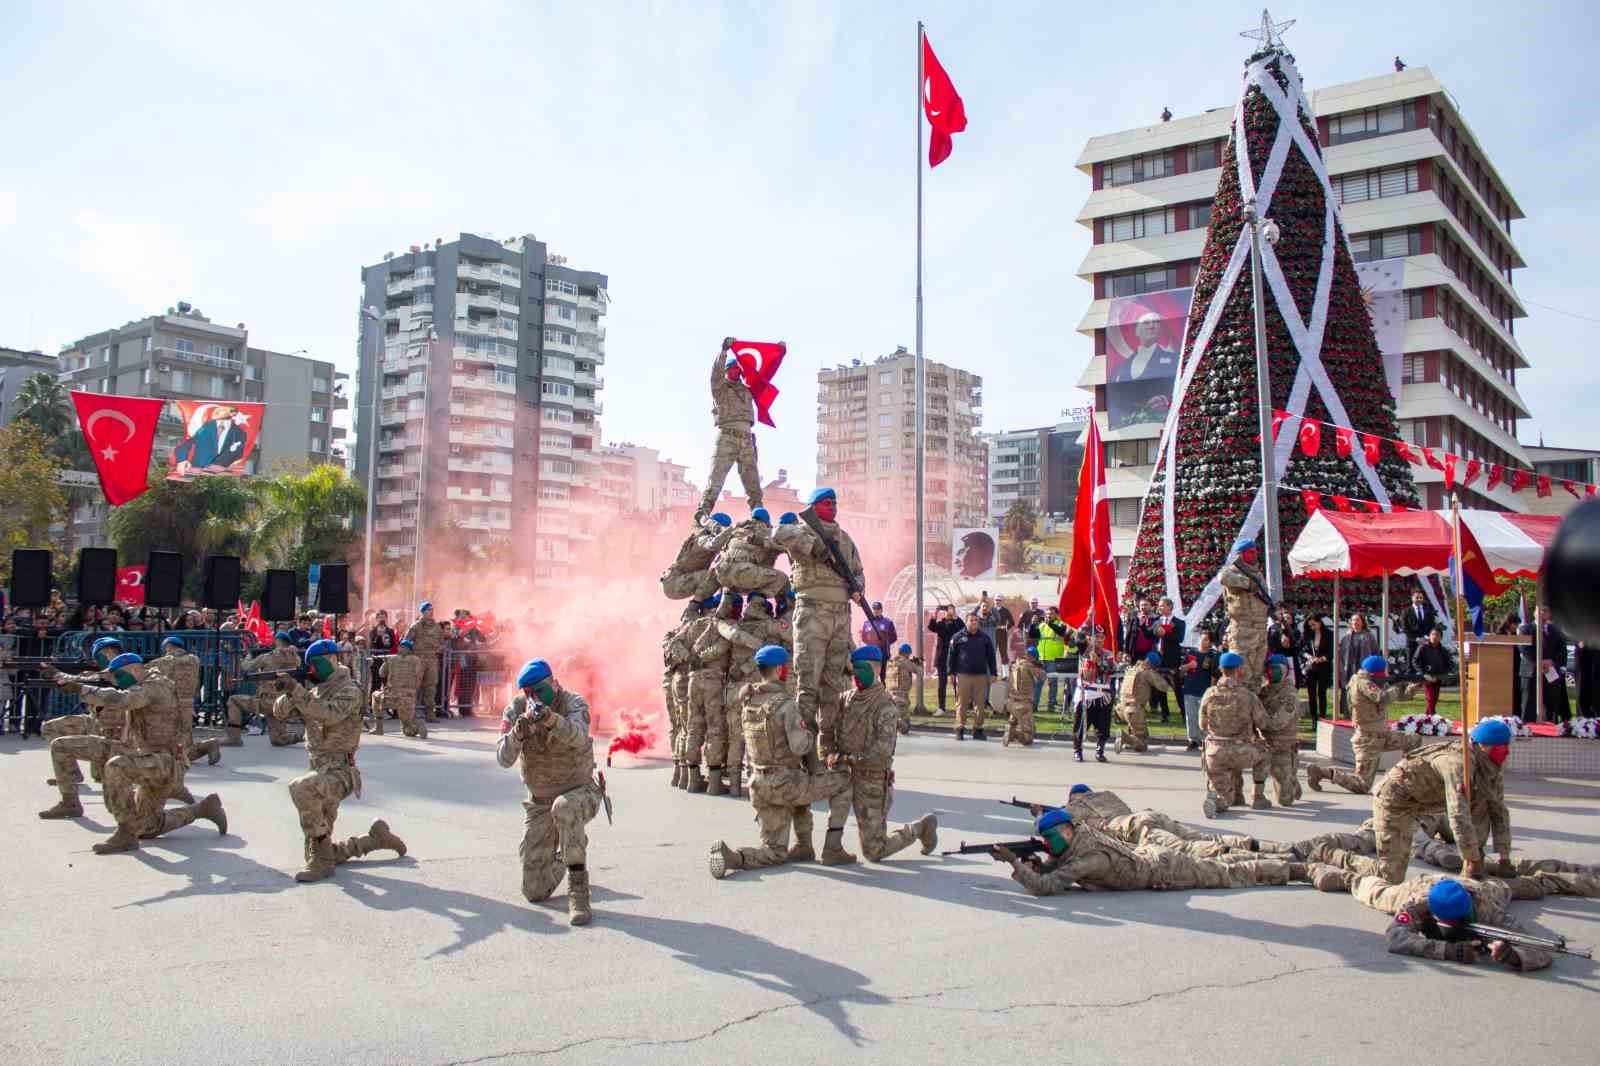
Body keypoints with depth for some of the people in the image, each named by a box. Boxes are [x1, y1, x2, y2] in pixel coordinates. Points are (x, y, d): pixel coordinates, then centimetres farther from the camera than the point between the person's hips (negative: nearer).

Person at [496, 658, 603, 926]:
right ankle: (562, 859, 37)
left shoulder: (573, 703, -17)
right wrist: (520, 727, -37)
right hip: (539, 804, 4)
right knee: (534, 892, 2)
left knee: (564, 808, -41)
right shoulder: (516, 710, -9)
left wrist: (549, 718, -58)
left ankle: (578, 887, -25)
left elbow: (578, 736, -39)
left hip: (579, 793, -3)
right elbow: (504, 759, -19)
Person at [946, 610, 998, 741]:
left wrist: (994, 673, 7)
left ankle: (978, 729, 11)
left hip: (981, 676, 2)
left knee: (980, 704, 3)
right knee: (962, 703, 0)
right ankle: (960, 729, 5)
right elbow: (952, 656, 5)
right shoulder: (958, 637, 3)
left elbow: (991, 656, 11)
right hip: (963, 675, -2)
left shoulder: (985, 637, 9)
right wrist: (952, 672, 1)